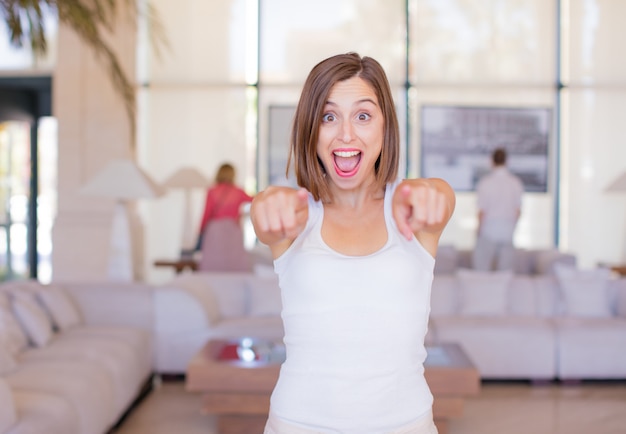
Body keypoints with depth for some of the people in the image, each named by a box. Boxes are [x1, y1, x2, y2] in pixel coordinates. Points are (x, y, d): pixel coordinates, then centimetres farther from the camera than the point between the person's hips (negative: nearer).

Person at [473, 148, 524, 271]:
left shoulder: (485, 182, -12)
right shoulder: (516, 182, -3)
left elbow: (482, 211, -10)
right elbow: (518, 210, 2)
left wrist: (479, 230, 2)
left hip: (489, 230, -3)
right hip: (508, 232, 3)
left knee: (483, 268, 5)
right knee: (506, 269, 9)